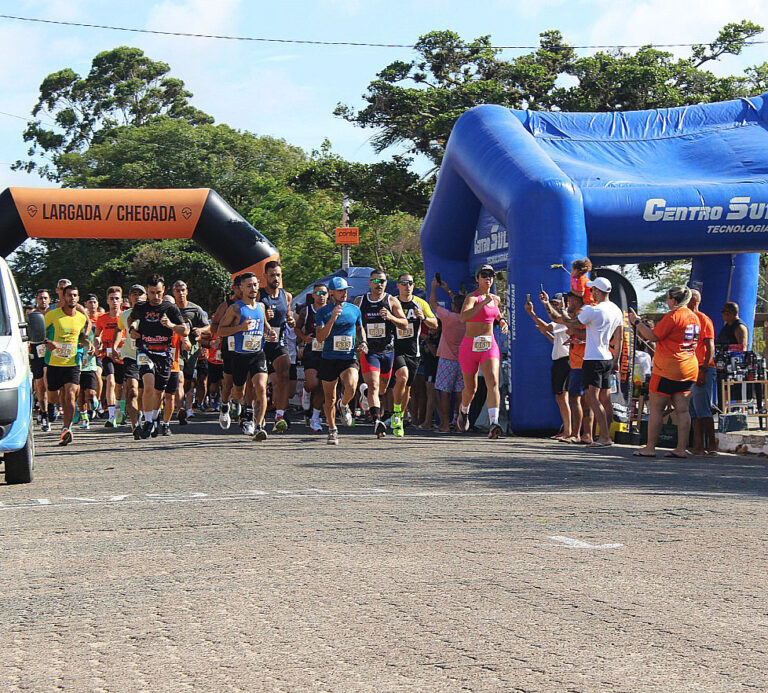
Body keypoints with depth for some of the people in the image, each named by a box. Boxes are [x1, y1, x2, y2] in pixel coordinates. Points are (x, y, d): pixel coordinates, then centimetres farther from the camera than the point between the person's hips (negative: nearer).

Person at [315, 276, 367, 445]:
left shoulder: (354, 310, 8)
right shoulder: (323, 312, -1)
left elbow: (360, 328, 26)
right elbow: (320, 337, -11)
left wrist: (363, 342, 7)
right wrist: (332, 319, -21)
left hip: (349, 358, 1)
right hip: (329, 359, -1)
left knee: (351, 388, -26)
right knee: (329, 399, 7)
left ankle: (343, 405, 8)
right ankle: (332, 430, 26)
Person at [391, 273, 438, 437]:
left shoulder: (420, 304, 7)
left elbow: (435, 324, 7)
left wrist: (423, 317, -12)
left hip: (413, 351, 3)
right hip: (395, 349, -3)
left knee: (407, 387, 8)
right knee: (402, 376, -27)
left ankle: (399, 420, 25)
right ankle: (396, 413, -12)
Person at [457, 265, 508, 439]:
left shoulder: (495, 298, 10)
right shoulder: (472, 297, -11)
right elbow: (463, 318, -30)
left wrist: (502, 320, 15)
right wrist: (483, 303, -33)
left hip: (490, 345, 4)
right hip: (470, 346, -3)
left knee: (493, 382, -20)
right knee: (470, 388, 10)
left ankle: (493, 424, -33)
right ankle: (464, 410, 45)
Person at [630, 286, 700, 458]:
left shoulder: (673, 316, -12)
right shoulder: (694, 318, 14)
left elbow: (653, 336, -11)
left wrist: (637, 321, 1)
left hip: (668, 369, -8)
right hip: (690, 369, 8)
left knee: (655, 409, -1)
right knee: (682, 410, 4)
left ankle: (650, 447, 0)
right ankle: (681, 448, 1)